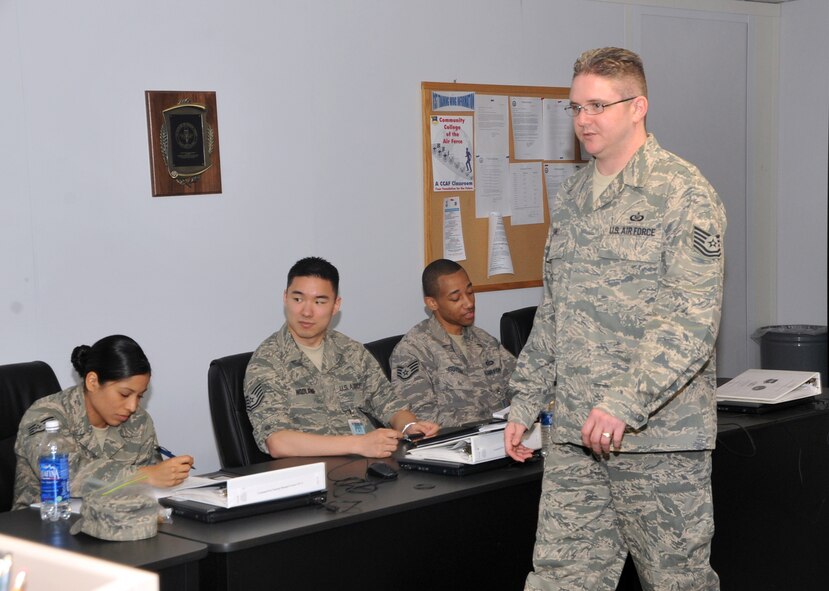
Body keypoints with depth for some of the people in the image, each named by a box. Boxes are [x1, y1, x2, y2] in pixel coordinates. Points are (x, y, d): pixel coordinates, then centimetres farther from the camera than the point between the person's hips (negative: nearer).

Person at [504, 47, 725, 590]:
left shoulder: (683, 193, -8)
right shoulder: (572, 198, 15)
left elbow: (692, 319, -17)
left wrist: (626, 404, -25)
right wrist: (526, 401, 15)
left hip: (659, 432, -6)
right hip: (575, 432, 6)